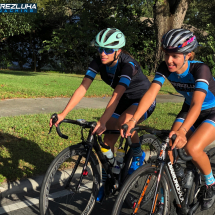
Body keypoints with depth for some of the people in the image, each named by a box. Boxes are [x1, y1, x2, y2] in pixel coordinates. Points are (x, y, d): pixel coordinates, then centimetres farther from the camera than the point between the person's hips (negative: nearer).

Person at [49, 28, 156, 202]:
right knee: (108, 140, -1)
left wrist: (102, 122, -53)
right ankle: (105, 181, 17)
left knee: (123, 121, -37)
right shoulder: (98, 62, -15)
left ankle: (138, 154, -9)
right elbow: (83, 88, -22)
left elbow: (116, 95, -43)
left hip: (144, 100, -6)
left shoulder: (128, 64, -32)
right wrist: (63, 114, -32)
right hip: (125, 101, 6)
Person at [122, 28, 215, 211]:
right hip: (189, 109, 5)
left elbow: (197, 104, -43)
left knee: (192, 148, -27)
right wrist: (133, 120, -44)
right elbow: (151, 93, -29)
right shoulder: (165, 68, -18)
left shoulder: (200, 69, -32)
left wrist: (182, 131, -59)